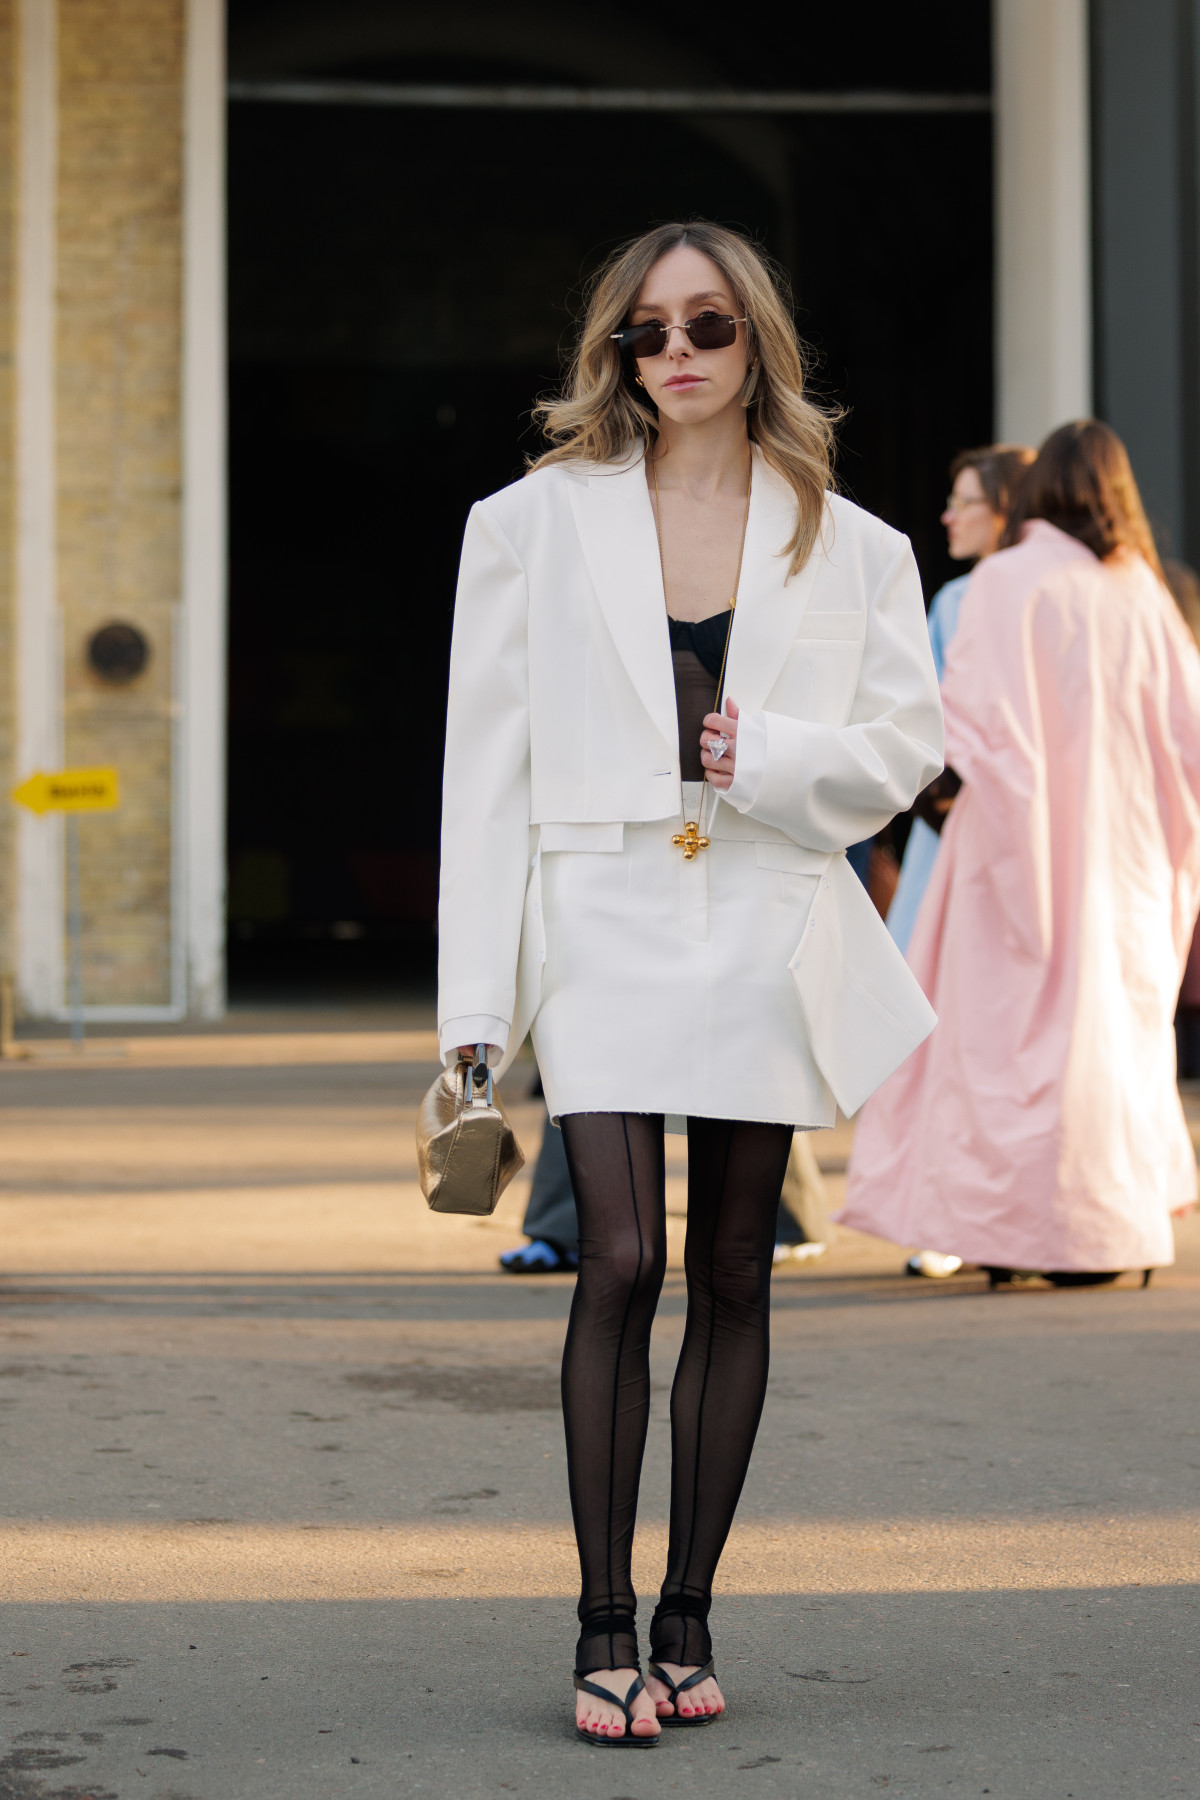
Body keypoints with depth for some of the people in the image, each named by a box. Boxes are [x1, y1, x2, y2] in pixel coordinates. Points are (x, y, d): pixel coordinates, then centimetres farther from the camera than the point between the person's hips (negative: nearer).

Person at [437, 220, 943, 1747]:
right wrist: (477, 995, -3)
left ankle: (687, 1615, 17)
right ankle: (605, 1625, -2)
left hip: (766, 925, 2)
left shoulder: (847, 545, 8)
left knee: (732, 1279, 6)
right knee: (620, 1262, -13)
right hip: (603, 922, -2)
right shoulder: (542, 520, 5)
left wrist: (766, 756, -13)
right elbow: (490, 759, 2)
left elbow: (906, 744, 7)